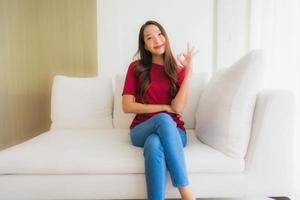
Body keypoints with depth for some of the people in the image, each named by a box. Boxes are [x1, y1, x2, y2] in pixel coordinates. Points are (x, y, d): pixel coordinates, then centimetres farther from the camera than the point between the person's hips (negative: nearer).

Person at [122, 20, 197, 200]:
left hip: (173, 131, 1)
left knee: (154, 144, -36)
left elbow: (178, 107, -11)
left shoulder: (178, 69, 4)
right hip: (142, 130, 0)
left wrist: (189, 70, -15)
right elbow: (127, 106, -6)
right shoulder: (136, 68, 3)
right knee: (163, 118, -36)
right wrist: (164, 108, -9)